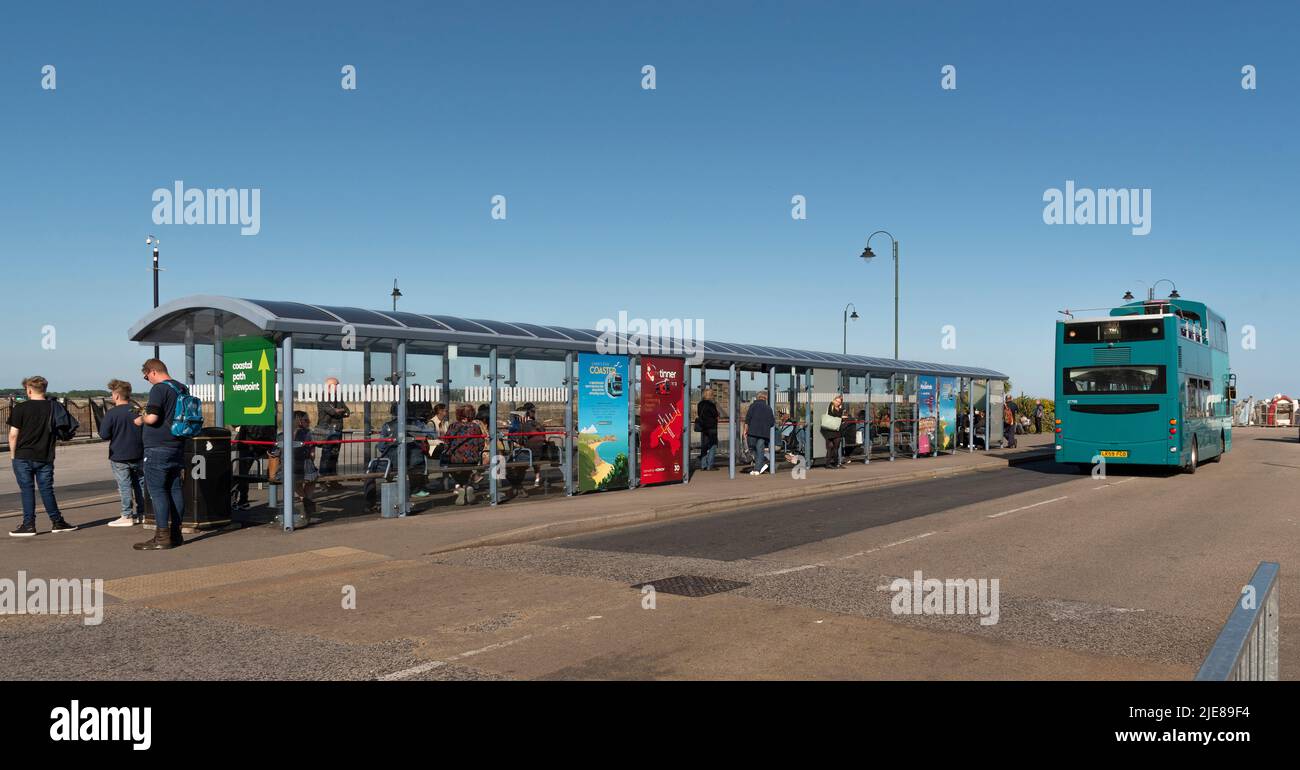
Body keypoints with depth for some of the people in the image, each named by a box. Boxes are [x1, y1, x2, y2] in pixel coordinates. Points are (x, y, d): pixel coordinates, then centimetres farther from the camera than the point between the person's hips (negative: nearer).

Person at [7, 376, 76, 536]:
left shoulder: (20, 408, -8)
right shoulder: (53, 407, 2)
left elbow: (13, 434, -8)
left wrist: (13, 455, 2)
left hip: (23, 457, -3)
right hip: (45, 457, 3)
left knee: (27, 490, 3)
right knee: (47, 489, 10)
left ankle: (28, 525, 5)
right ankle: (57, 522, 11)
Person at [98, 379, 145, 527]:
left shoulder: (111, 413, -12)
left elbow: (104, 435, -12)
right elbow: (146, 433, 7)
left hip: (119, 457, -4)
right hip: (138, 456, 4)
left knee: (125, 486, 0)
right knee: (140, 484, 11)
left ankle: (127, 516, 2)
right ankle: (142, 513, 16)